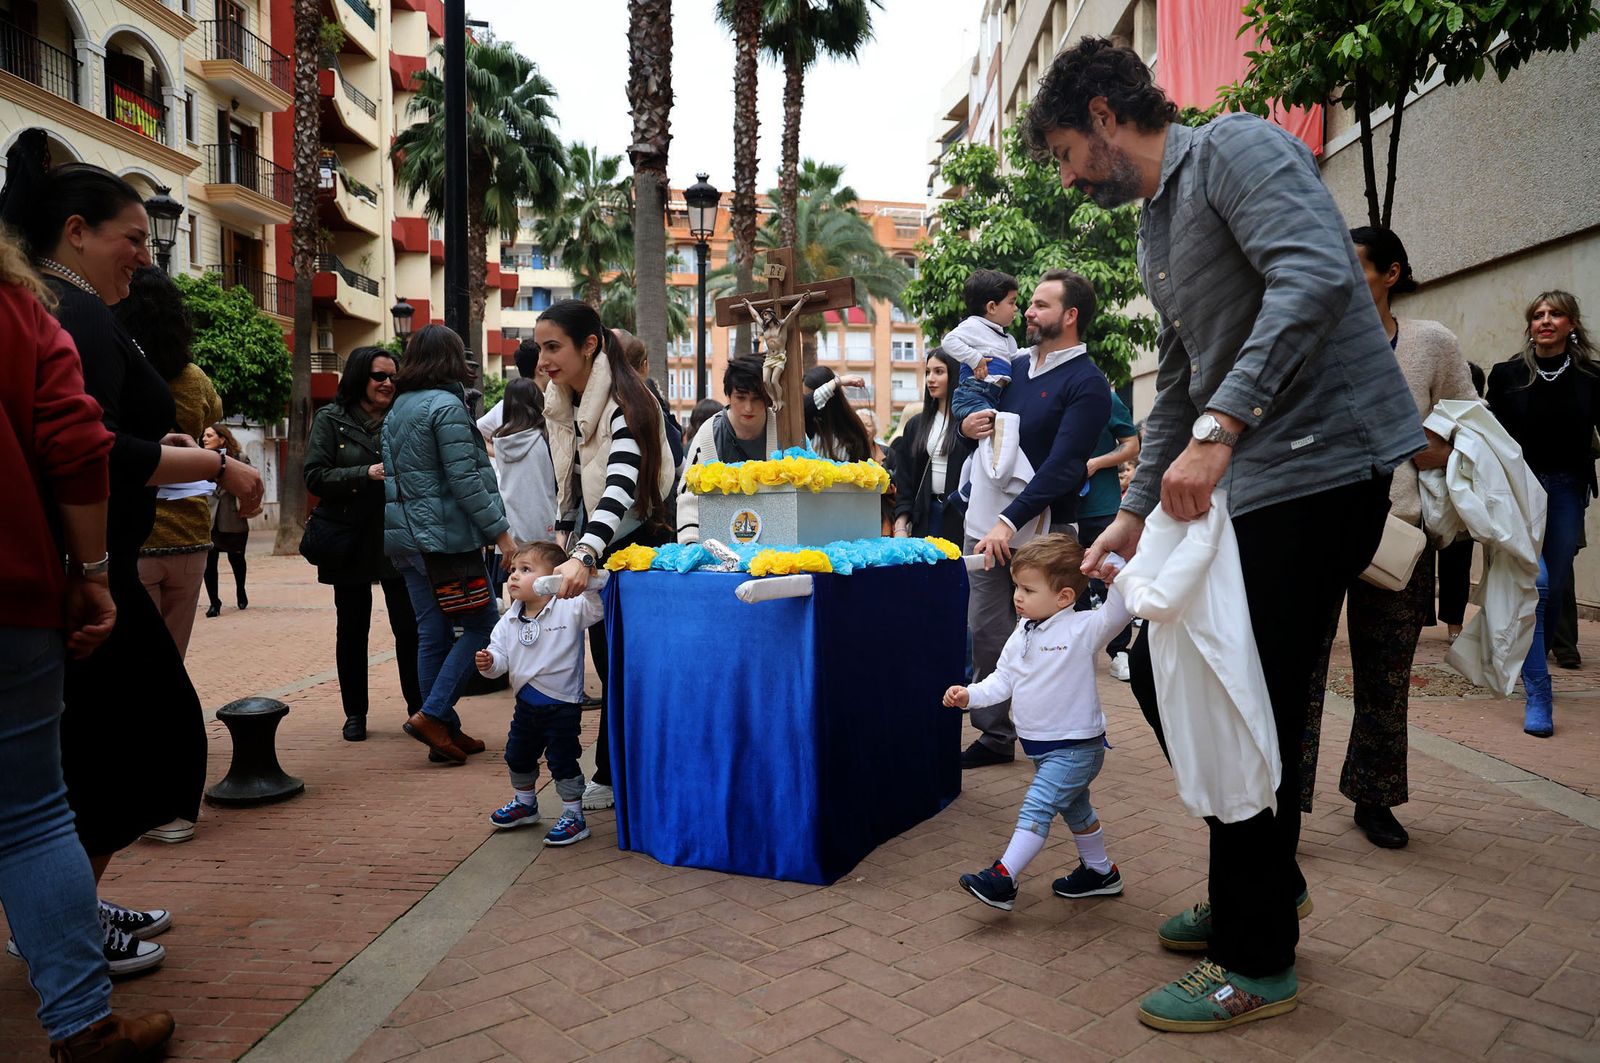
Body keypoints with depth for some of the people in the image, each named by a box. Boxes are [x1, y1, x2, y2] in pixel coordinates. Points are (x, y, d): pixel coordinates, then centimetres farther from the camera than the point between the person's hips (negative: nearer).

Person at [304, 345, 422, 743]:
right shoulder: (331, 420, 0)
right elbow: (315, 476, -7)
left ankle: (418, 709, 10)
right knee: (352, 628, 9)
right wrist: (368, 474, -18)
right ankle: (355, 713, 22)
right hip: (351, 542, -1)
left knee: (409, 627, -1)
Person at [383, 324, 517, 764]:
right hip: (447, 535, -8)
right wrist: (499, 530, -12)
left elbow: (394, 476, 17)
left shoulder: (396, 409, 15)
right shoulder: (447, 405, -10)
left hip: (407, 538, 8)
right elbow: (463, 480, -16)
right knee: (482, 624, 1)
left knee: (432, 636, 10)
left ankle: (446, 730, 15)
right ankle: (432, 715, -7)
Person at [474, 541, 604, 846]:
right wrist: (490, 662, -22)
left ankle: (574, 816, 14)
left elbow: (598, 607, -26)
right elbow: (501, 654, 1)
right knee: (517, 755, 22)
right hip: (526, 703, 7)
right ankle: (525, 803, 45)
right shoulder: (509, 621, 1)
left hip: (562, 704, -7)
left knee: (562, 760, -2)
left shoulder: (569, 609, -16)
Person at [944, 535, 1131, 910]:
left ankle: (1003, 879, -8)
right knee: (1074, 808, 23)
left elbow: (1119, 612, -32)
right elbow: (1003, 679, 6)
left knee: (1037, 807, -13)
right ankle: (1100, 871, 42)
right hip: (1040, 746, 9)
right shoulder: (1022, 634, 3)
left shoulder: (1082, 629, -18)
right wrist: (970, 694, -8)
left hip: (1075, 746, -9)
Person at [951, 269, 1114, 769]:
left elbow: (1062, 466, -18)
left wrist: (1011, 521, -26)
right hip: (990, 519, 6)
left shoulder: (1086, 384, -8)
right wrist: (966, 419, -1)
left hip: (1043, 526, -6)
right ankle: (995, 735, 16)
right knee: (985, 632, 5)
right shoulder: (1016, 364, 12)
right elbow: (964, 393, 24)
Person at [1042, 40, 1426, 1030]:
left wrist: (1219, 426, -30)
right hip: (1237, 482, 10)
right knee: (1162, 670, 10)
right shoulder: (1156, 229, 21)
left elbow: (1316, 276, -24)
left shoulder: (1234, 147, -6)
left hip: (1318, 468, -9)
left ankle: (1259, 963, 12)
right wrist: (1137, 511, 16)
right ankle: (1264, 882, 29)